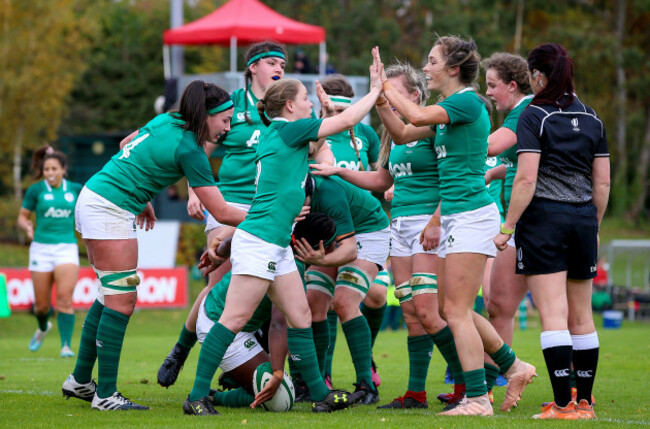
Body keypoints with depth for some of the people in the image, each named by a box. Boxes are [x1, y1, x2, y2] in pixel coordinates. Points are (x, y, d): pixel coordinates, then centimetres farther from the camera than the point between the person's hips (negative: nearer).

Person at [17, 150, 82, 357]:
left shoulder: (75, 189, 4)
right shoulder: (36, 190, 0)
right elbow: (22, 216, 5)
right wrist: (27, 227, -16)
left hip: (67, 248, 0)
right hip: (41, 249, 0)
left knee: (65, 299, -18)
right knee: (42, 305, 6)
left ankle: (66, 346, -17)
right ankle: (43, 327, 40)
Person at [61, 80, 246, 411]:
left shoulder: (167, 121, 9)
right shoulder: (189, 150, -16)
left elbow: (127, 146, 24)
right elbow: (221, 213, -15)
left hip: (92, 199, 10)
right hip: (110, 211, -10)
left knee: (110, 296, 14)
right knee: (121, 301, -6)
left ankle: (80, 380, 20)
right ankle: (105, 394, -4)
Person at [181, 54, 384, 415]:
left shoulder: (276, 135, 17)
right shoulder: (288, 129, -7)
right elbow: (347, 120, -6)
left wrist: (325, 110, 28)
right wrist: (375, 90, 5)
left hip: (277, 245, 10)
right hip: (259, 240, -10)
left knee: (300, 316, 10)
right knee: (234, 319, -9)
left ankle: (320, 395, 15)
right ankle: (197, 396, -8)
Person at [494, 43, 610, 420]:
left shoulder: (534, 117, -6)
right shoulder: (592, 119, 10)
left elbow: (526, 179, -14)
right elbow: (603, 182, 11)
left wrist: (508, 226, -9)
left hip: (544, 219, -5)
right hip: (583, 219, 5)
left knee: (554, 315, -8)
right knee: (582, 316, 11)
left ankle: (564, 403, -12)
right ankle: (585, 400, 14)